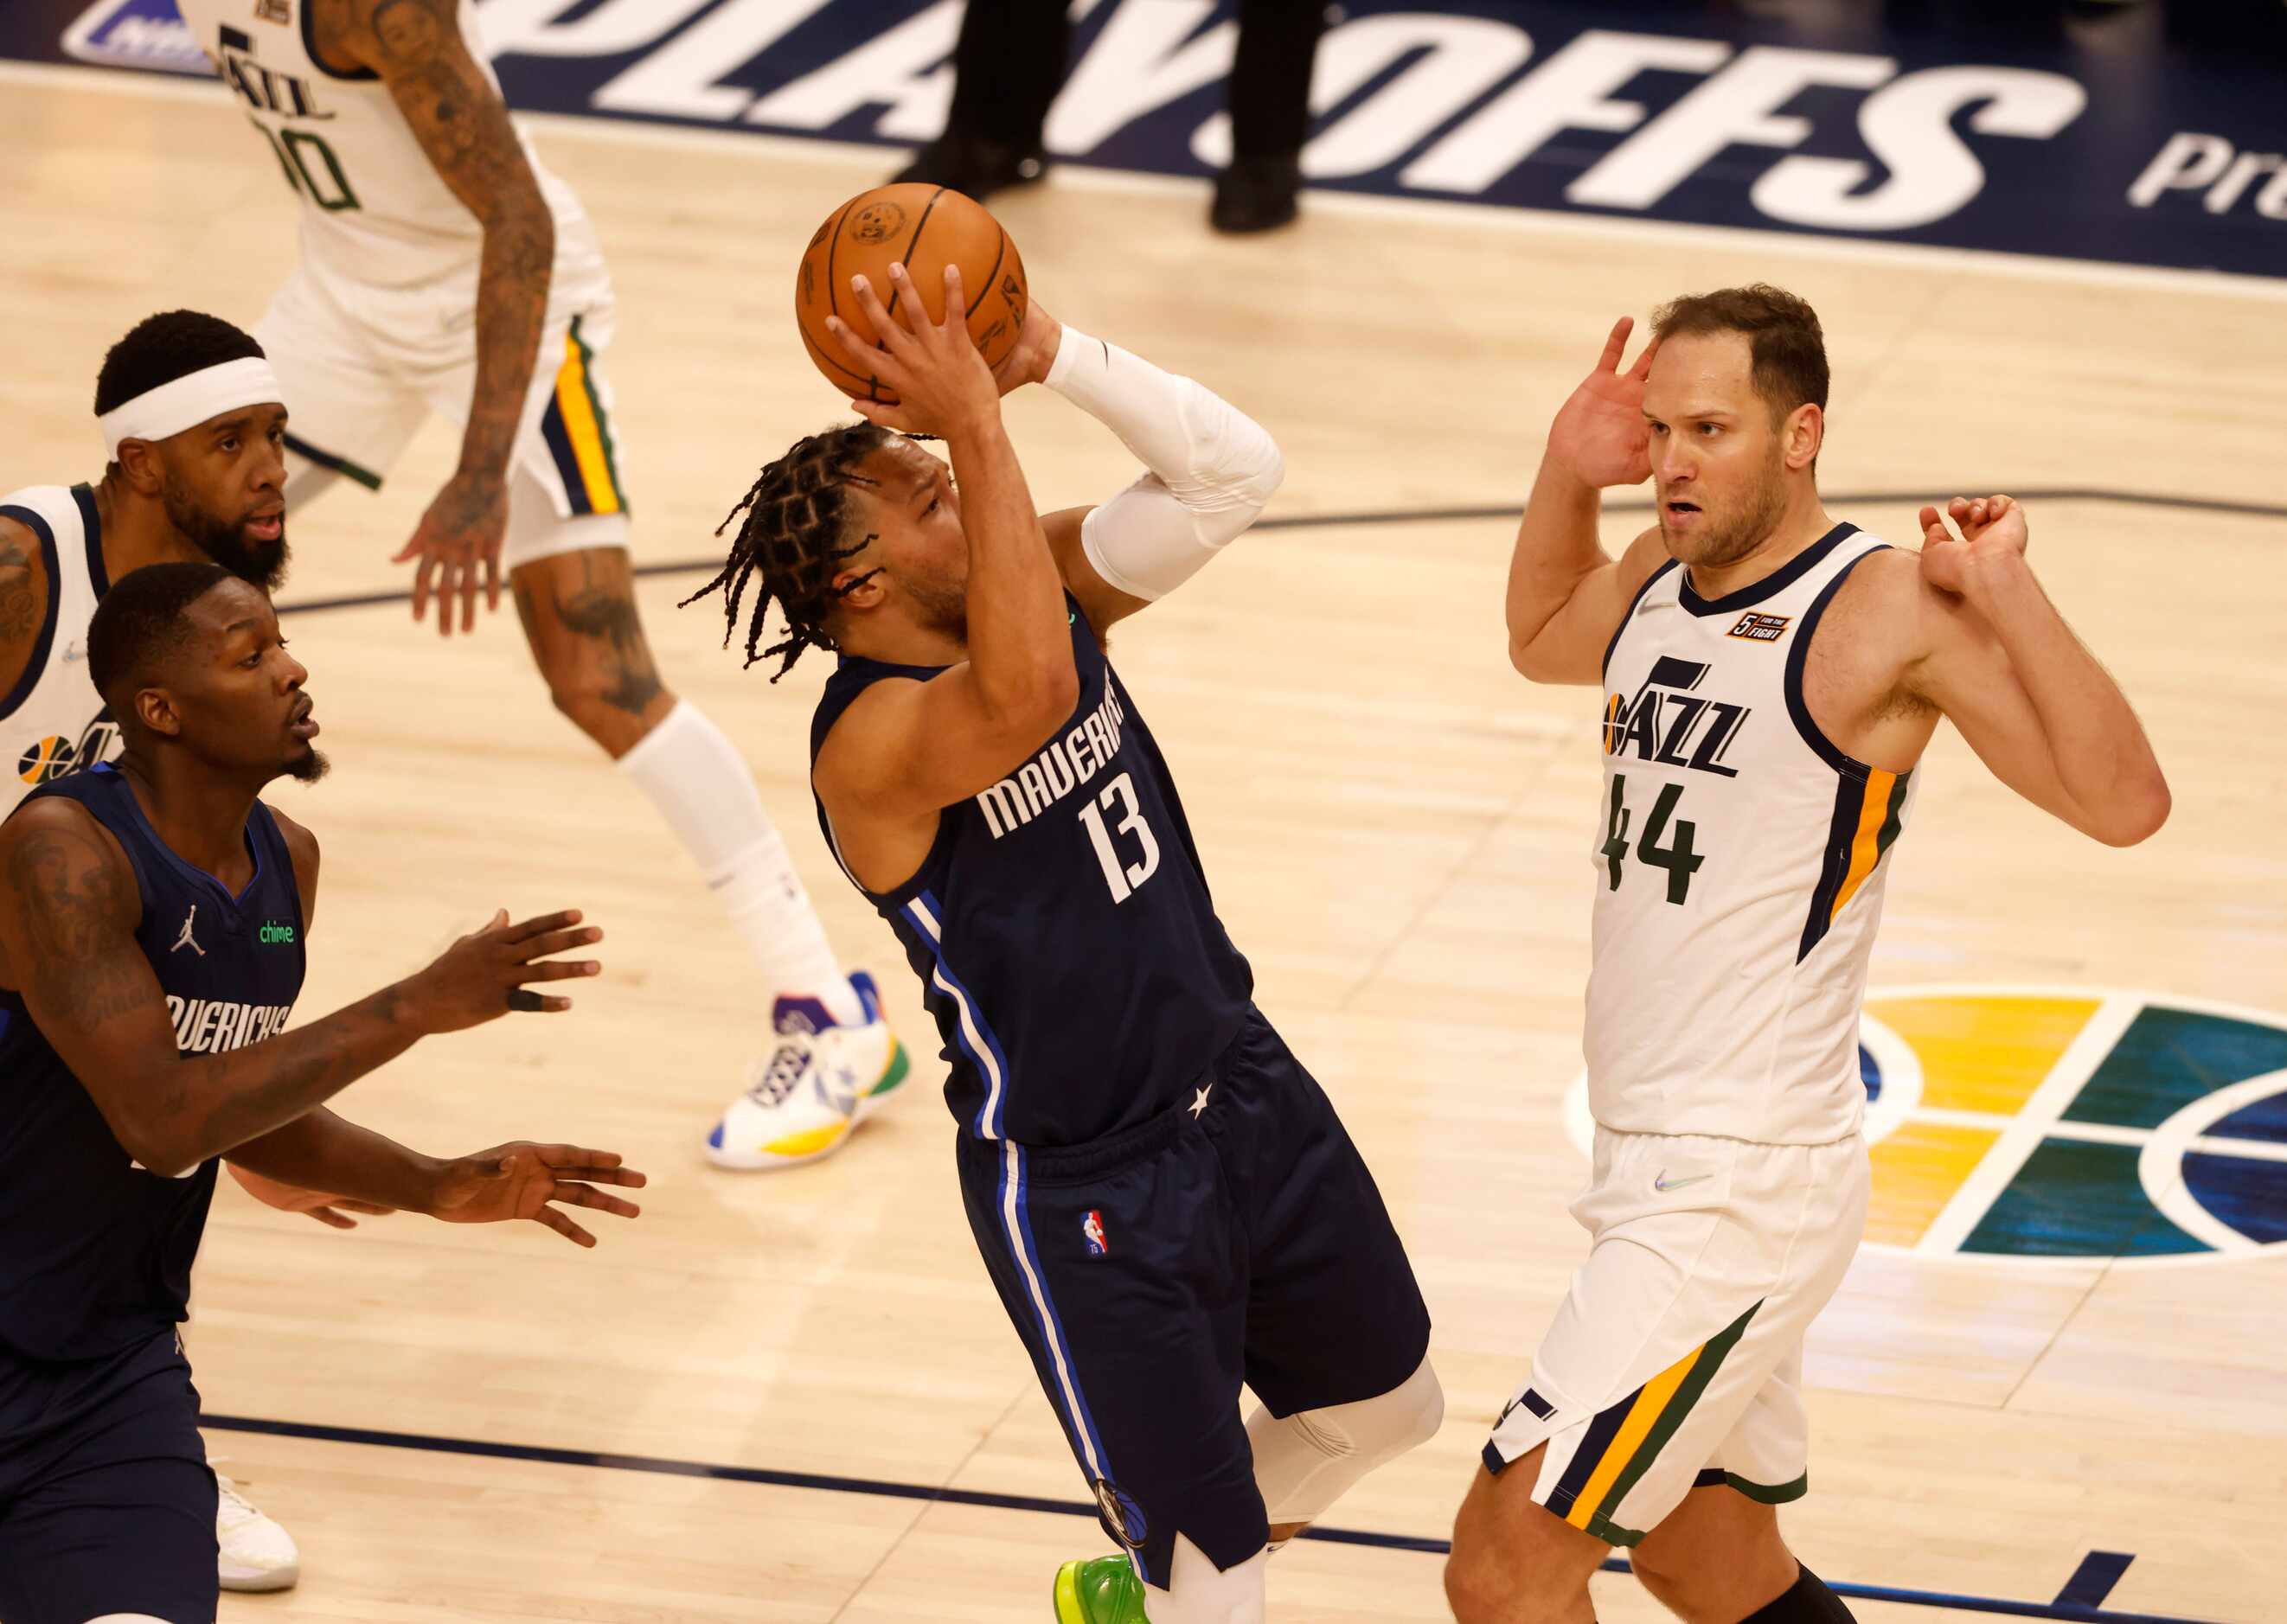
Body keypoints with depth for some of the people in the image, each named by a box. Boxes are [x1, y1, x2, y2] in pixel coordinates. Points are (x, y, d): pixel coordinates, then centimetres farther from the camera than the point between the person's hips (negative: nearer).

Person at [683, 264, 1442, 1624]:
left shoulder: (1044, 584, -4)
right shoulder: (871, 743, -27)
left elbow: (1233, 475, -13)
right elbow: (1024, 697, -48)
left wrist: (1043, 352, -26)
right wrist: (981, 425, -45)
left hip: (1244, 1088, 8)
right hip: (1081, 1192, -8)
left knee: (1386, 1407, 26)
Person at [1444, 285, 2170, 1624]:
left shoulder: (1887, 609, -16)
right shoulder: (1664, 577, 8)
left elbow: (2123, 800, -24)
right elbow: (1543, 642, 32)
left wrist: (2003, 588, -30)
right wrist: (1568, 476, 15)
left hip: (1745, 1192, -9)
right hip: (1656, 1164, 9)